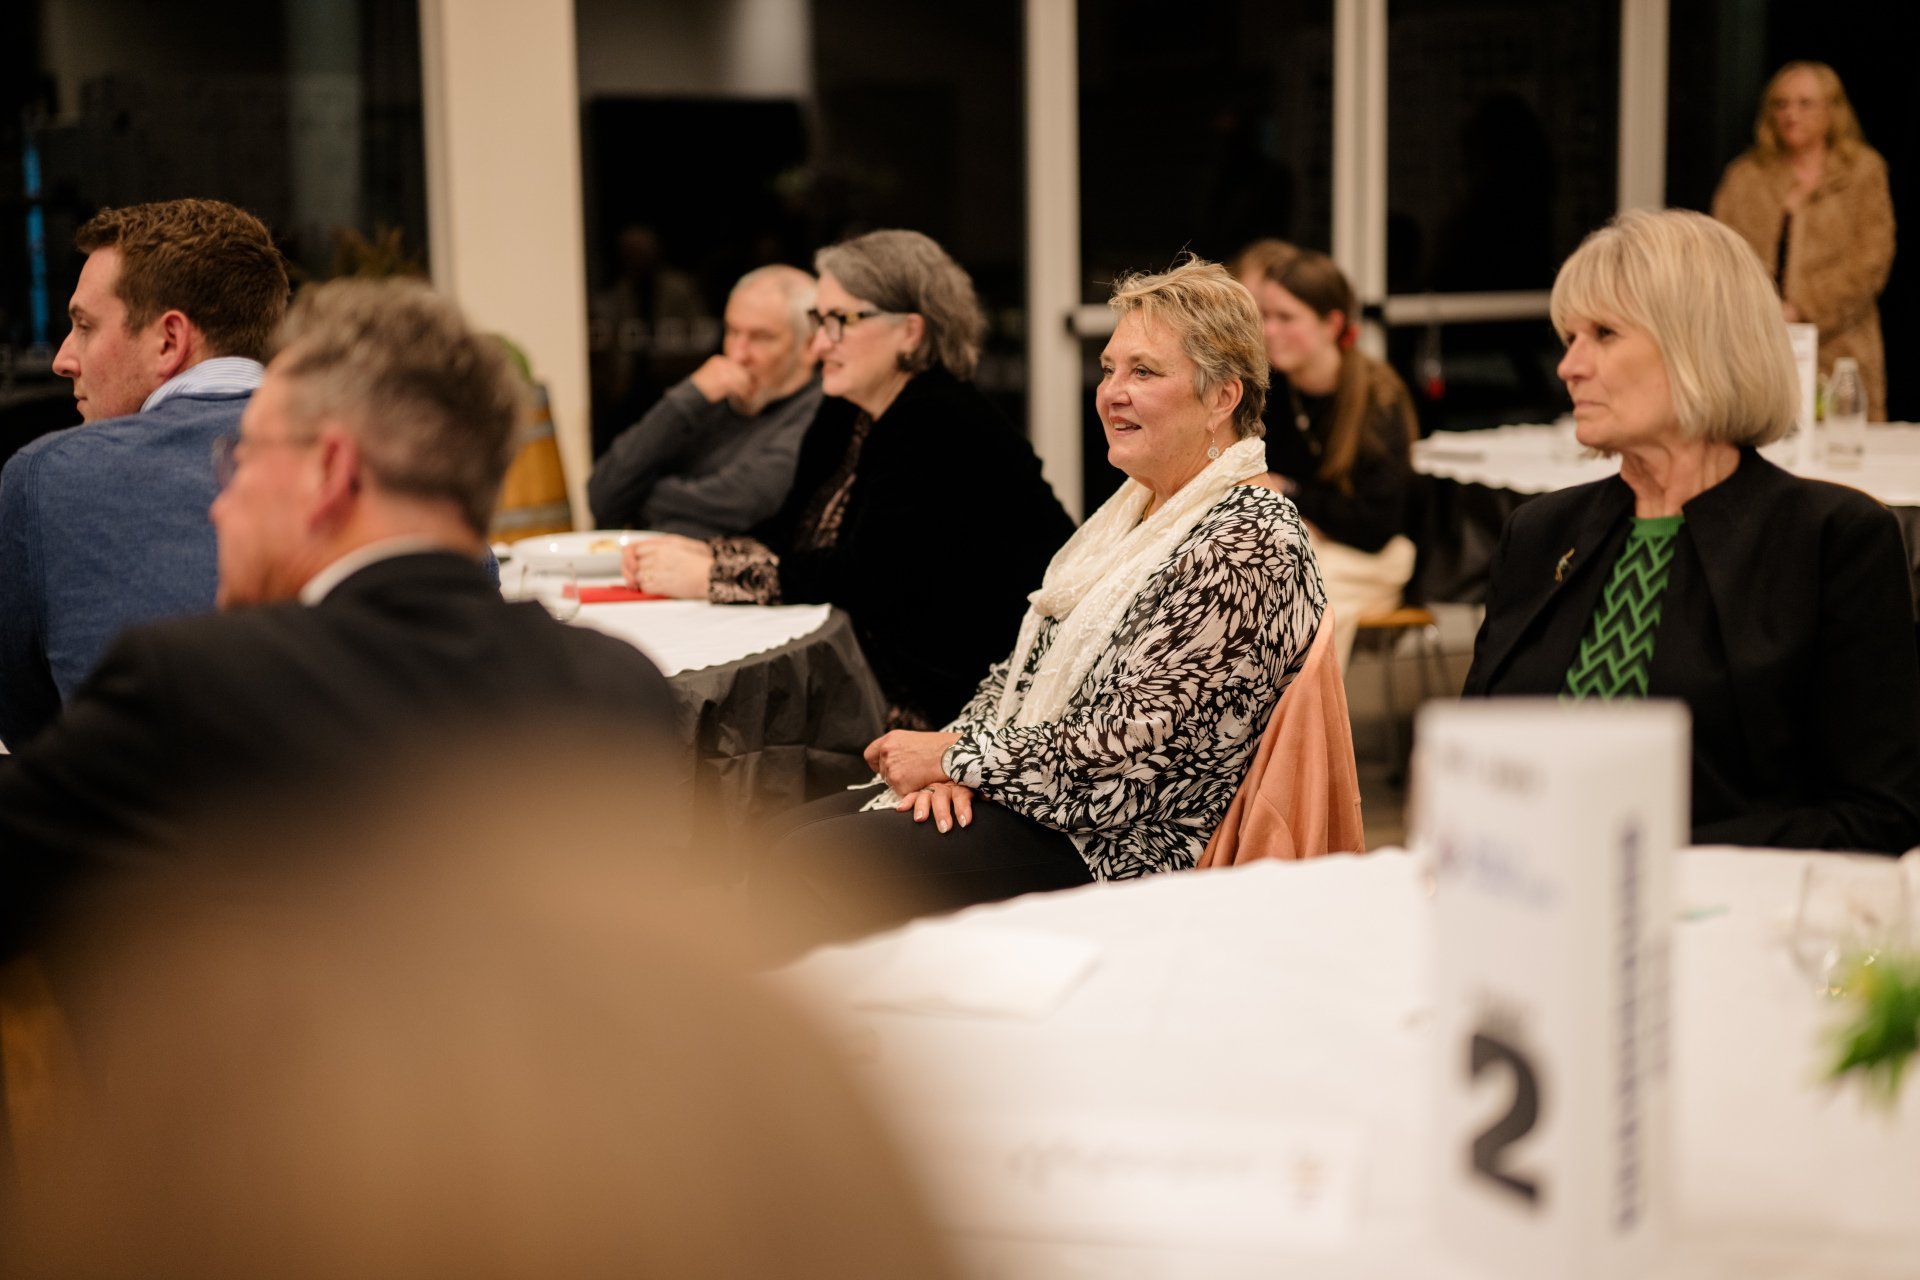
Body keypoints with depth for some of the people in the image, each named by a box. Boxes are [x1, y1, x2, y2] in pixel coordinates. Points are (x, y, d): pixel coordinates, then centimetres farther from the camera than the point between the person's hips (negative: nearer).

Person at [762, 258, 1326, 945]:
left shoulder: (1248, 543, -18)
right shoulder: (1134, 509, 13)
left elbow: (1126, 744, -22)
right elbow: (1021, 670, 16)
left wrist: (954, 755, -11)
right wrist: (957, 762, -5)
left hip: (1120, 853, -9)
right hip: (1036, 805, 9)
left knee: (812, 865, -18)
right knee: (809, 828, -2)